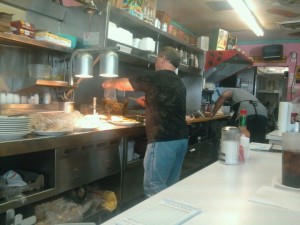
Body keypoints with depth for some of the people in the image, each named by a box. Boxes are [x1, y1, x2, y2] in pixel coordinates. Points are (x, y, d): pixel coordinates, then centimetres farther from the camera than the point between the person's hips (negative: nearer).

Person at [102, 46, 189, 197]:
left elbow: (125, 84, 5)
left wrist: (110, 83, 23)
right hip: (181, 139, 9)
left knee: (153, 186, -2)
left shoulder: (156, 77, -7)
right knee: (171, 186, 15)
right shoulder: (179, 84, 16)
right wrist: (148, 103, 26)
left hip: (164, 140, -8)